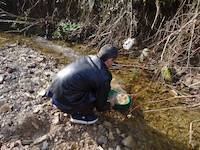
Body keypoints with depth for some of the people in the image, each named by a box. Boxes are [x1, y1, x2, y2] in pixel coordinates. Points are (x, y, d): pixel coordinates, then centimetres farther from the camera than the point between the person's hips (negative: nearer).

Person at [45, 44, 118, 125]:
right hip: (65, 101, -8)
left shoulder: (87, 58, 3)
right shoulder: (103, 77, -18)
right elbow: (100, 104, -3)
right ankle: (77, 115, 11)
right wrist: (109, 106, 20)